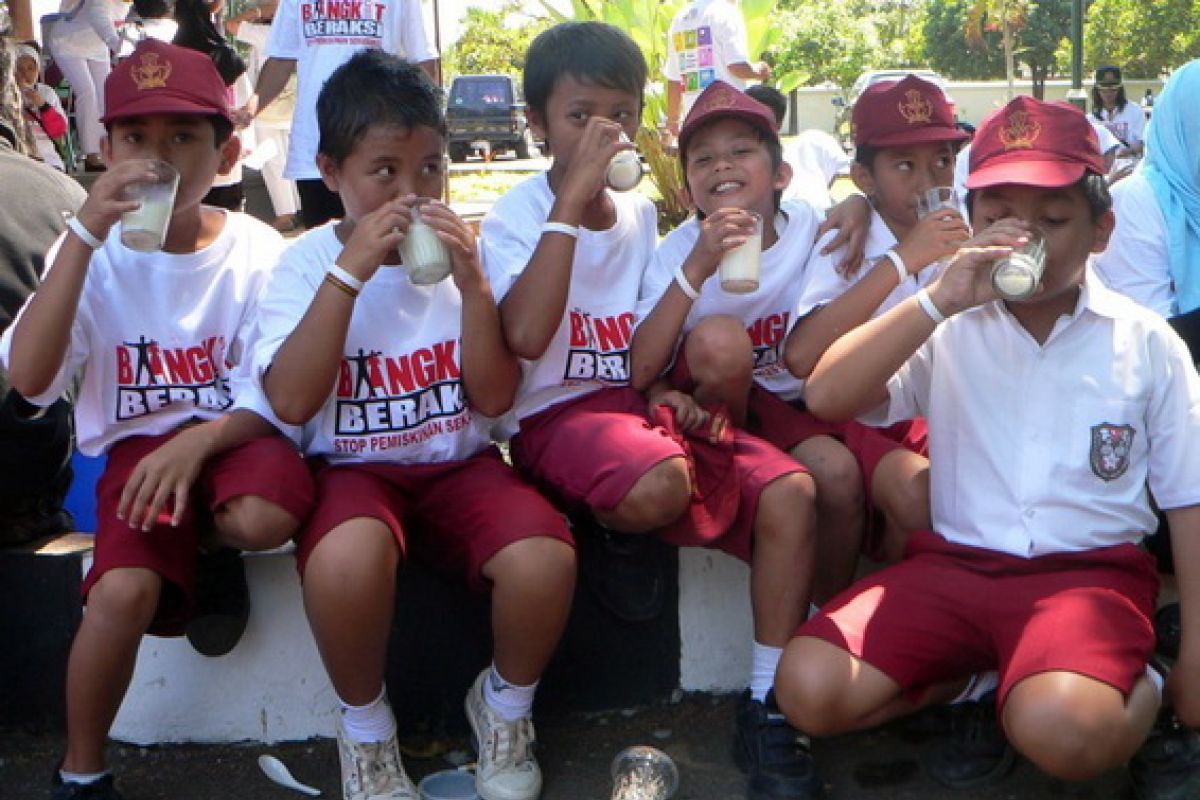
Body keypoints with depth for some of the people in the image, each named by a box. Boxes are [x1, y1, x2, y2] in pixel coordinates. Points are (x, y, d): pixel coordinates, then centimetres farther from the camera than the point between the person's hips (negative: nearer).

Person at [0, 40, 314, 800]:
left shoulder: (256, 250, -8)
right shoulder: (95, 252, -5)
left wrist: (201, 438, -27)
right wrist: (86, 234, -26)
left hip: (233, 431, 0)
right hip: (137, 443, 0)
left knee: (265, 519, -34)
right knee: (123, 590, -27)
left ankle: (207, 534, 6)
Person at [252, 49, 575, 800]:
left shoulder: (463, 250, 2)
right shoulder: (308, 261, -3)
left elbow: (495, 397, -3)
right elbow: (290, 402, -17)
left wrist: (473, 283, -16)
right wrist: (350, 271, -22)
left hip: (461, 462, 2)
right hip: (354, 469, -2)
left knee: (545, 559, -30)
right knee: (346, 559, -38)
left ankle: (506, 705, 6)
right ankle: (366, 727, -4)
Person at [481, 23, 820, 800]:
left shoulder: (640, 213, 12)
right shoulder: (517, 215, -4)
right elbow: (525, 335, -23)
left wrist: (668, 391, -3)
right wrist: (572, 200, -22)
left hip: (640, 404, 6)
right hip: (559, 414, -5)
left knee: (791, 490, -18)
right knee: (659, 484, -39)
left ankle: (767, 708, -7)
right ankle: (606, 537, 0)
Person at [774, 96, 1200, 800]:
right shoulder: (950, 331, 6)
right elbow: (826, 397, -9)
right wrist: (938, 301, -17)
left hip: (1091, 573, -2)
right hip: (955, 561, 3)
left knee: (1062, 730, -33)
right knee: (809, 690, -18)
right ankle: (985, 680, 7)